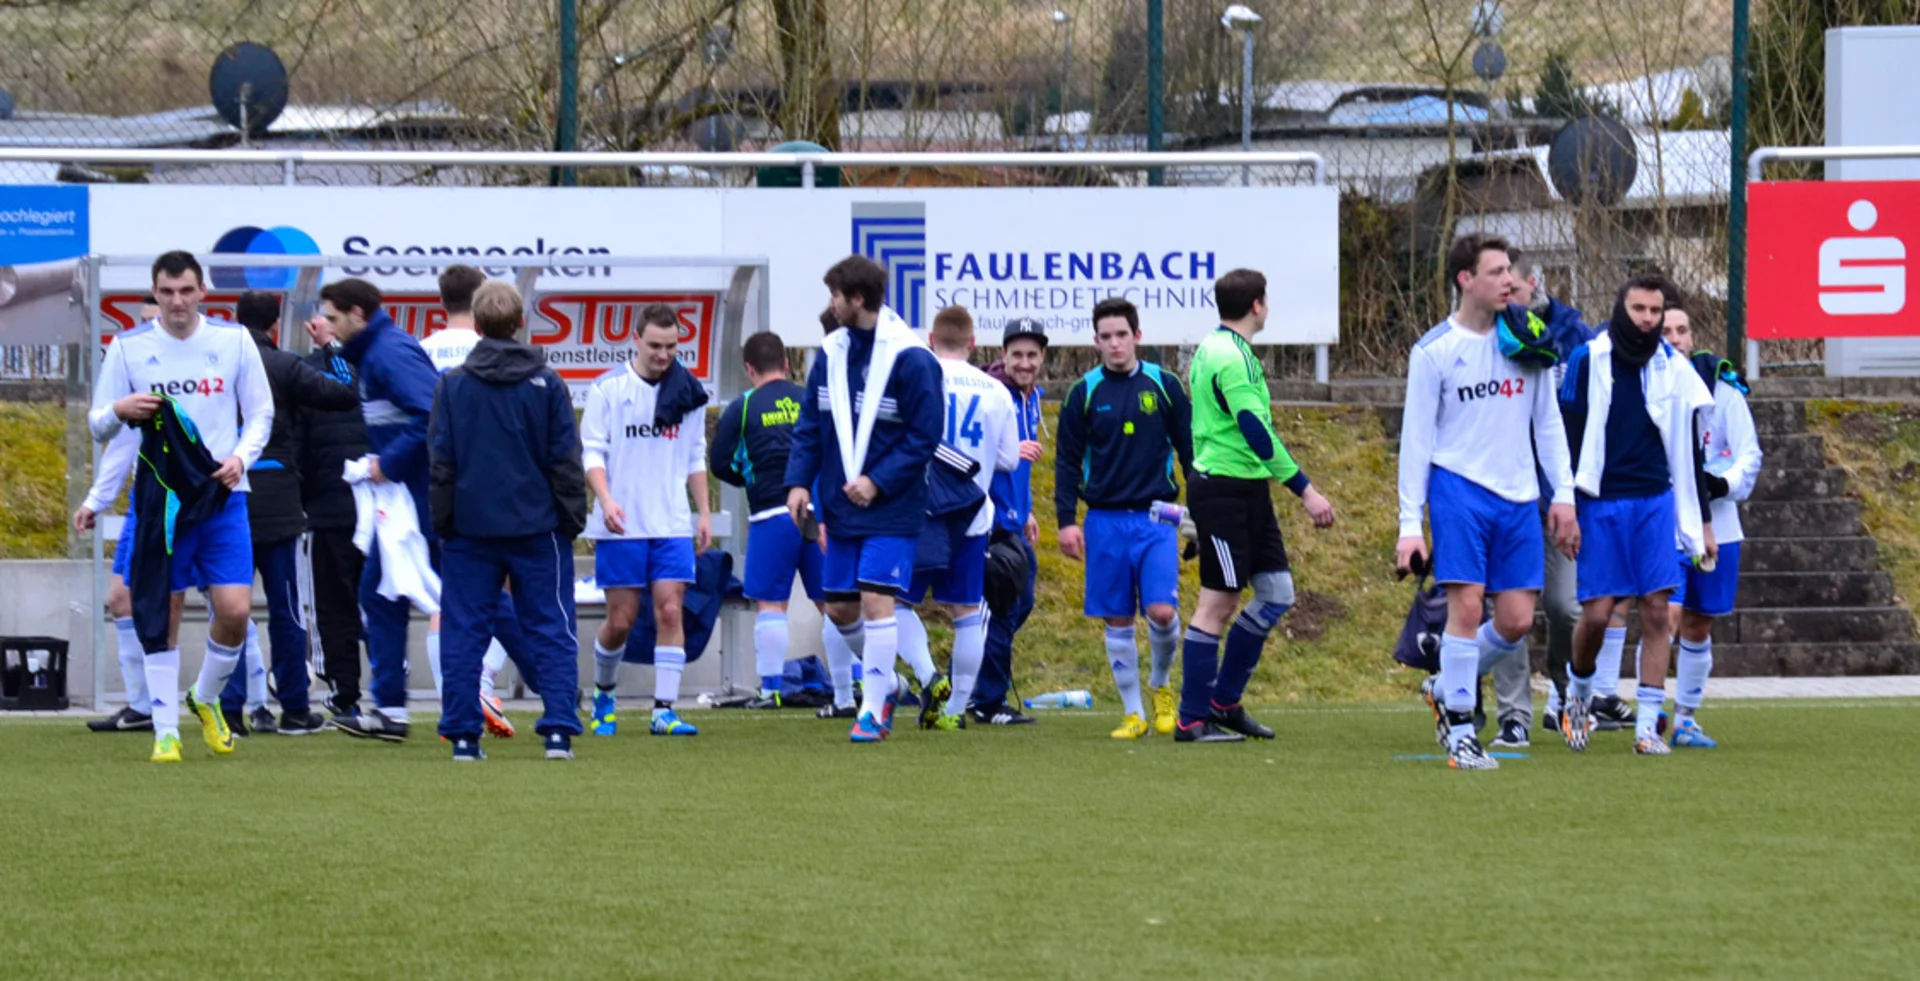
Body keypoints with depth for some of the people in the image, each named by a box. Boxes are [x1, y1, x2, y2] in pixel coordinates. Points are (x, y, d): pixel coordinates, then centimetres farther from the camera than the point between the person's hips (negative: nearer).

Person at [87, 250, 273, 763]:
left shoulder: (233, 341, 2)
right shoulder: (128, 349, 1)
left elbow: (261, 413, 9)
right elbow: (97, 426, 6)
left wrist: (241, 456, -10)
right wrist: (119, 411, -17)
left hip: (222, 494, 0)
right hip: (160, 496, 0)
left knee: (235, 610, -8)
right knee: (162, 614, -2)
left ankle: (206, 699, 18)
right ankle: (166, 730, 7)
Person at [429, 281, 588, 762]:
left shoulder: (453, 385, -1)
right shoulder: (547, 384, -1)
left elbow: (440, 461, 3)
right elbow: (566, 460, 1)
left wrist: (442, 522, 11)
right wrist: (572, 518, 10)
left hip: (470, 528, 0)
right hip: (537, 525, 0)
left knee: (465, 633, 5)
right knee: (551, 631, 4)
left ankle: (463, 735, 1)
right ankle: (559, 730, -5)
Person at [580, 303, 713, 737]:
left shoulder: (688, 392, 9)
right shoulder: (608, 388, -1)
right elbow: (592, 452, -3)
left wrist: (704, 512, 12)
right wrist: (605, 500, -17)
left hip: (672, 524, 2)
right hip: (621, 525, -2)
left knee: (670, 611, -8)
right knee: (620, 620, 1)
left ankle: (664, 710, -8)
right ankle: (603, 694, 26)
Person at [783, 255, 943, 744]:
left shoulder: (911, 359, -12)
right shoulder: (830, 355, 7)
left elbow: (925, 437, -11)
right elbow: (810, 425, 10)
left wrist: (878, 482, -18)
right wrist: (799, 480, -4)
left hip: (892, 509, -7)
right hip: (841, 510, 7)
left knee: (876, 600, -14)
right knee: (839, 609, 9)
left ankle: (873, 711, -7)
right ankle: (886, 683, 32)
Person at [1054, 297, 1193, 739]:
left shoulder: (1165, 386, 4)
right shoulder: (1084, 393, 4)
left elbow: (1190, 450, 9)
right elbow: (1067, 461, 7)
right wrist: (1067, 520, -1)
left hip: (1156, 517, -1)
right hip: (1105, 520, 1)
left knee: (1162, 611, -13)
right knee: (1117, 619, 2)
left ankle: (1161, 684, 15)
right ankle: (1133, 714, 11)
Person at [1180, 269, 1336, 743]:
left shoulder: (1215, 349, 15)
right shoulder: (1230, 357, -17)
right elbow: (1257, 432, -23)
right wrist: (1305, 491, -23)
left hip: (1247, 493, 10)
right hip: (1225, 491, -10)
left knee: (1276, 593, 9)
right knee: (1217, 603, -5)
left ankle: (1224, 700, 16)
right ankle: (1193, 719, 1)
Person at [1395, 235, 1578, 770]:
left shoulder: (1526, 338, 8)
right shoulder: (1433, 352, -3)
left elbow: (1548, 421, 15)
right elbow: (1416, 439, -1)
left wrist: (1564, 495, 8)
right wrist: (1409, 525, -5)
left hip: (1518, 496, 4)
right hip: (1458, 488, -4)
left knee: (1517, 621, -1)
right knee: (1467, 604, -13)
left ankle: (1447, 687, 25)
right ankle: (1459, 731, -3)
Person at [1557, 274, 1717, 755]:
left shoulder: (1674, 369, 6)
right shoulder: (1587, 362, -1)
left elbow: (1689, 450, 12)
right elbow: (1567, 436, 1)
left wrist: (1703, 524, 12)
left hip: (1654, 502, 2)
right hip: (1600, 503, -2)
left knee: (1656, 611, -5)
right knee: (1597, 613, -4)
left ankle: (1648, 726, -1)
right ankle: (1579, 689, 25)